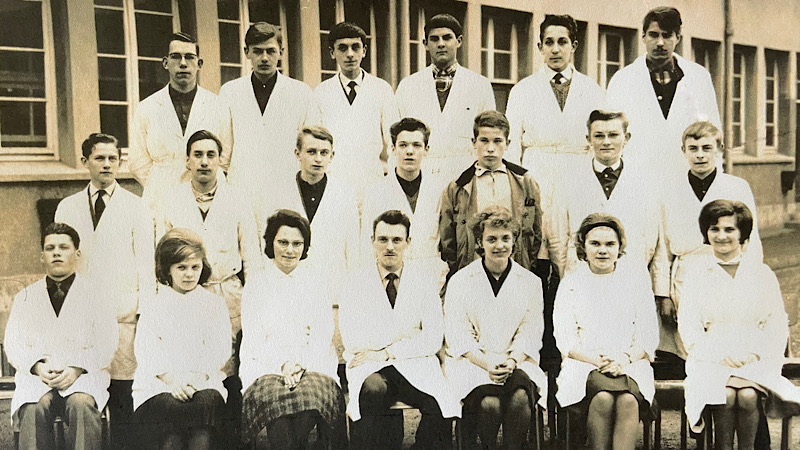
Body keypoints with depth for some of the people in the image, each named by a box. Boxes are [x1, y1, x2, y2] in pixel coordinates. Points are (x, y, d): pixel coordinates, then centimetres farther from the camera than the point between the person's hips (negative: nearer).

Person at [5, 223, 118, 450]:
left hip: (84, 376, -1)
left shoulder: (96, 294, 12)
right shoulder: (25, 298, 19)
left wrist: (77, 369, -15)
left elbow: (107, 346, 3)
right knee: (35, 408, -33)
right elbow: (13, 345, 10)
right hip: (36, 376, 1)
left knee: (82, 404, -35)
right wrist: (38, 367, -11)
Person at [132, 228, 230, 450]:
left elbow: (220, 348, 8)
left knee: (206, 401, -35)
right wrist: (171, 380, -16)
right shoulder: (153, 305, 18)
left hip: (204, 381, 0)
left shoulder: (214, 303, 20)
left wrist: (198, 377, -13)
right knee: (170, 405, -35)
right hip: (158, 384, 0)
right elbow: (147, 349, 3)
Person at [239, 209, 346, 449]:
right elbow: (252, 339, 5)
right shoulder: (255, 287, 13)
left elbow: (323, 337, 7)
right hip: (266, 365, 0)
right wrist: (282, 365, -13)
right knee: (273, 396, -35)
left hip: (312, 364, 1)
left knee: (314, 392, -34)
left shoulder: (316, 285, 15)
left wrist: (300, 365, -12)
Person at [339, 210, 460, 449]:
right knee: (373, 390, -36)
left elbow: (434, 339, -1)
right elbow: (352, 340, -6)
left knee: (438, 400, -29)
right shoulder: (356, 281, 4)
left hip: (416, 365, 1)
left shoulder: (424, 279, 6)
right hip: (369, 367, -1)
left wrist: (387, 352, -10)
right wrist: (406, 334, -6)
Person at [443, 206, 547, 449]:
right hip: (471, 362, -1)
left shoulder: (531, 282, 11)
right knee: (489, 403, -33)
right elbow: (458, 337, 0)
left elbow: (530, 334, 7)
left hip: (517, 363, 1)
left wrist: (511, 361, -13)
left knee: (520, 397, -34)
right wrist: (487, 364, -15)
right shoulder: (460, 281, 6)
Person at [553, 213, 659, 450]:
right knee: (603, 398, -33)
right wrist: (596, 359, -15)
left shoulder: (637, 277, 12)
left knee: (627, 400, -33)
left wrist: (625, 359, -12)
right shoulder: (570, 284, 11)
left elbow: (649, 335, 8)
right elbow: (565, 339, 4)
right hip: (584, 366, 0)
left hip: (630, 366, 1)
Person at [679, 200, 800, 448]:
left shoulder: (761, 273, 11)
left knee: (748, 395, -29)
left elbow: (778, 325, 10)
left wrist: (756, 354, -7)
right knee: (726, 395, -30)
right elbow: (688, 326, 4)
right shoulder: (697, 272, 8)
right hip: (710, 359, 0)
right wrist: (720, 355, -10)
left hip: (756, 360, 1)